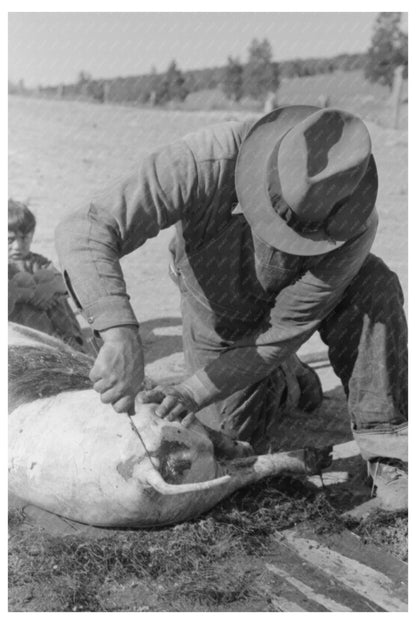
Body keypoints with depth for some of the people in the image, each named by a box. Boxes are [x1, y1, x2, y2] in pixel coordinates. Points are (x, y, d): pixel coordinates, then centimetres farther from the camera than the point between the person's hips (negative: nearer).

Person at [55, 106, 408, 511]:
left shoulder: (354, 227, -38)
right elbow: (85, 233, -47)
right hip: (216, 306, 0)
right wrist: (120, 335, -63)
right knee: (235, 439, 3)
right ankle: (278, 379, 37)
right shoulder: (209, 162, -42)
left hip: (290, 301, 0)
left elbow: (283, 330, -29)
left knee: (374, 287, -32)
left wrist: (194, 392, -38)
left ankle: (389, 456, -18)